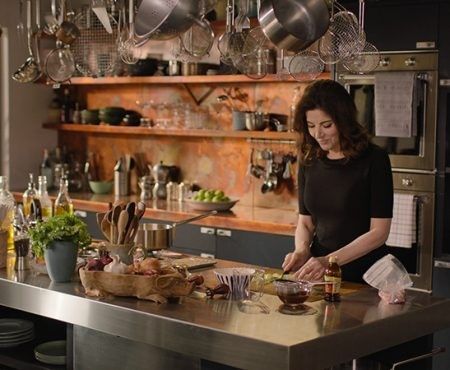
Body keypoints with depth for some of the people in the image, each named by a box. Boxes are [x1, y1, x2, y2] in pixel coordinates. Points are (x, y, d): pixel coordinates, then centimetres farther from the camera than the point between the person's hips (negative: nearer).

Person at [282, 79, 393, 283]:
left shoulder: (374, 159, -7)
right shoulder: (309, 161, 8)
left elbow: (379, 232, -9)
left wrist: (330, 261, -17)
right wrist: (302, 250, -5)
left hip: (364, 277, -4)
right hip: (319, 273, 4)